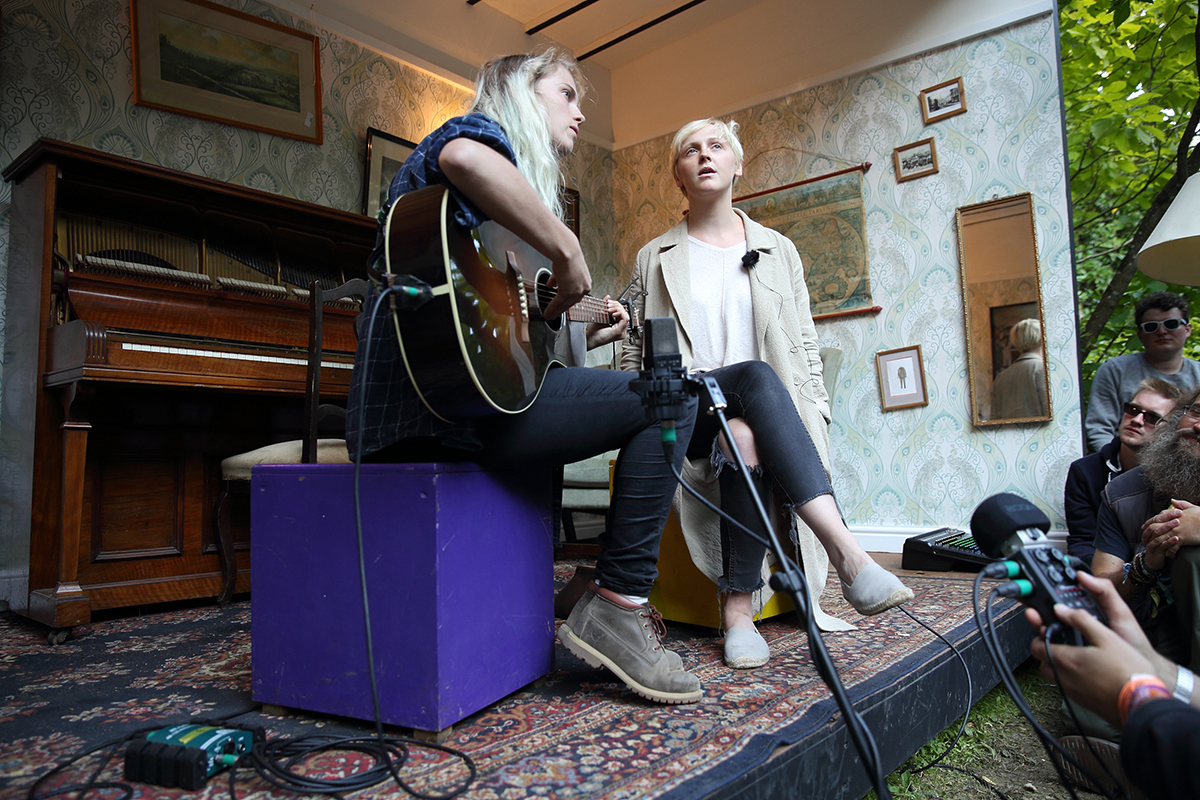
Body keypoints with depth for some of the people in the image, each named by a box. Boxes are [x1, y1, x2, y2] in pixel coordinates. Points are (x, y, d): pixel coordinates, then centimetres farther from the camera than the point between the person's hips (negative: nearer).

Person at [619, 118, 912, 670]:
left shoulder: (778, 250, 19)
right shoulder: (655, 259, 16)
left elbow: (805, 346, 14)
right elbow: (636, 354, 10)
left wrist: (815, 415, -3)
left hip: (767, 412, 2)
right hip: (687, 414, -2)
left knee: (748, 441, -37)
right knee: (757, 376, -36)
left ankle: (738, 606, -33)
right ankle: (848, 556, -44)